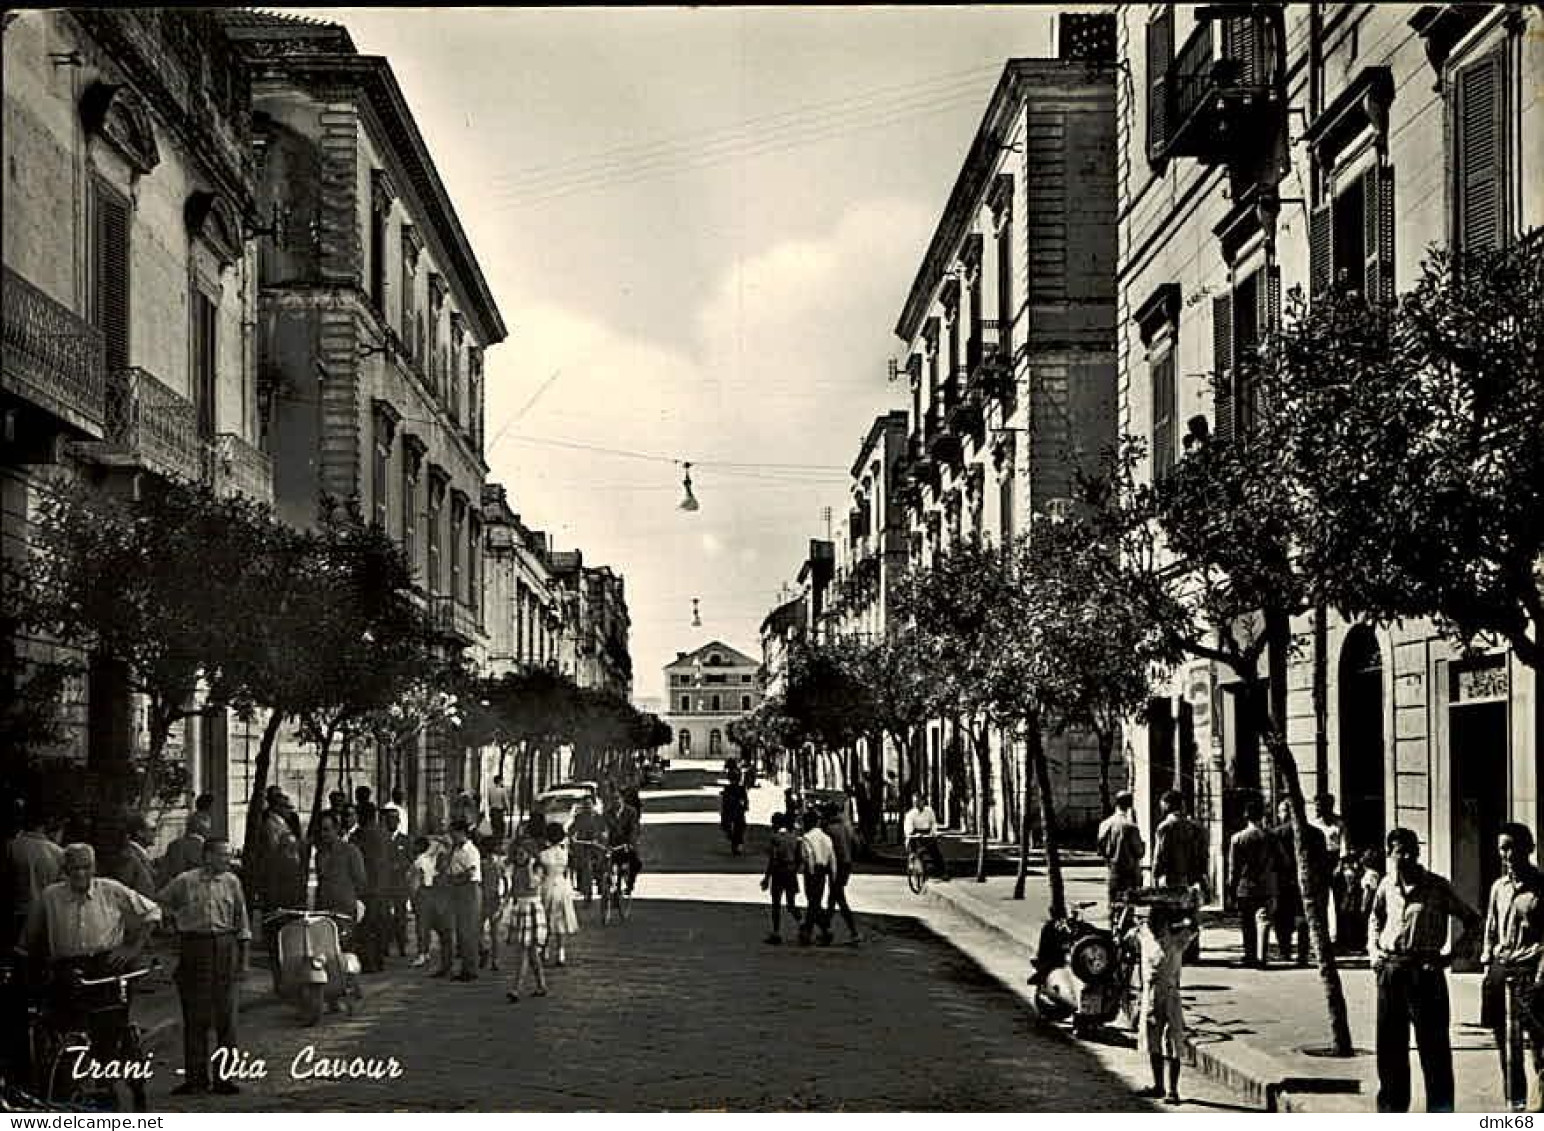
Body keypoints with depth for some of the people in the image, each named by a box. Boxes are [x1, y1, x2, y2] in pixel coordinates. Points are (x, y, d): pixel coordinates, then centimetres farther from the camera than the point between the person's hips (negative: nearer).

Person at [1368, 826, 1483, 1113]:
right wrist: (1373, 947, 12)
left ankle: (1441, 1108, 3)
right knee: (1390, 1043, 9)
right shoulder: (1387, 885, 8)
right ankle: (1391, 1104, 20)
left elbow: (1472, 920, 2)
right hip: (1389, 969, 4)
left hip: (1425, 969, -4)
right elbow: (1375, 918, 28)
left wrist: (1451, 954, -5)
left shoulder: (1436, 886, -3)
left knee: (1433, 1041, -3)